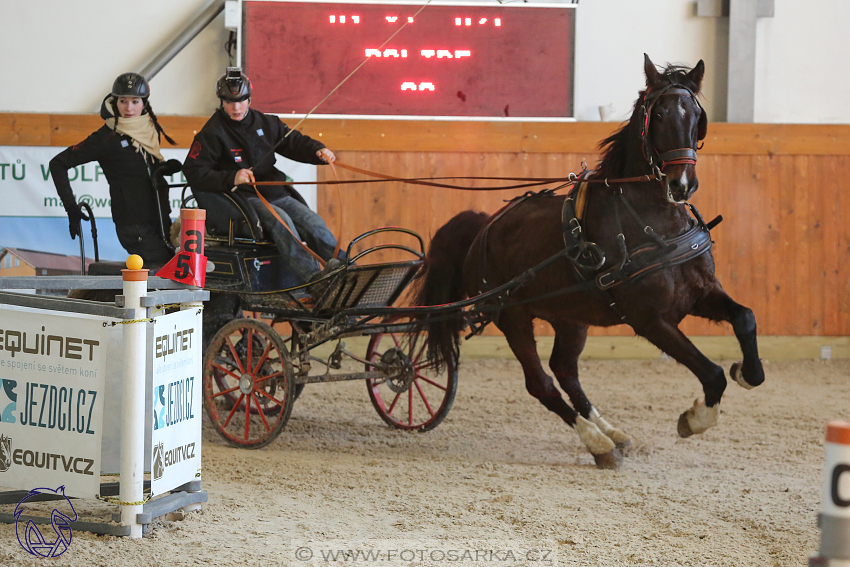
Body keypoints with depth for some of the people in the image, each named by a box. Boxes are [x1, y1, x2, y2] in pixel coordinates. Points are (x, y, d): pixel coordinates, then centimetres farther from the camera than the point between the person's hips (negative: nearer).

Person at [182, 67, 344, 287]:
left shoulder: (266, 123, 15)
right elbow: (193, 172, -7)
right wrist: (231, 178, -20)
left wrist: (318, 150, 0)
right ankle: (311, 276, -46)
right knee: (280, 219, -32)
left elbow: (295, 142, 22)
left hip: (276, 194, 6)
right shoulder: (212, 133, -1)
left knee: (313, 221, -17)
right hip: (244, 199, -6)